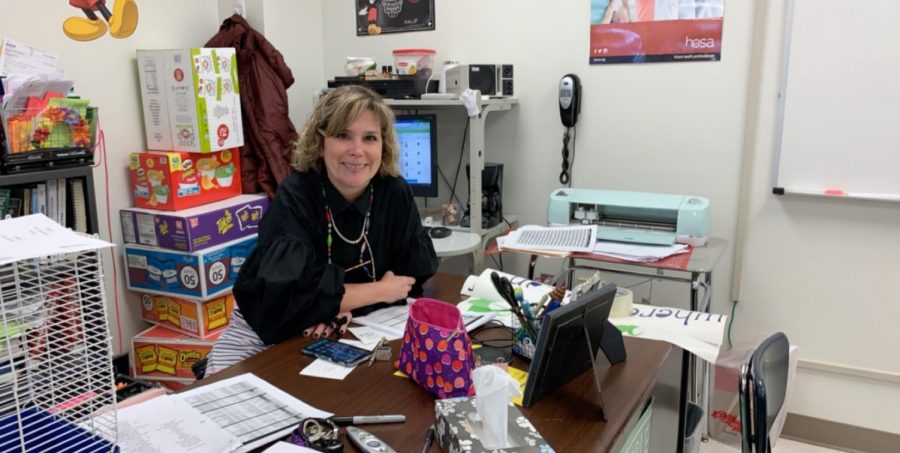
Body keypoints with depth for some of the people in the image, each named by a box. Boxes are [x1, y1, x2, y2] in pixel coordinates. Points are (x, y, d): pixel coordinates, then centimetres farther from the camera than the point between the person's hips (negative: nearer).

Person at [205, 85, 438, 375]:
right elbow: (294, 294, -30)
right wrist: (380, 291, -20)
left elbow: (418, 266, -8)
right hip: (268, 333, -3)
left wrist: (343, 299, -23)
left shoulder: (394, 193, -10)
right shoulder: (294, 197, -21)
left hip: (347, 334, 4)